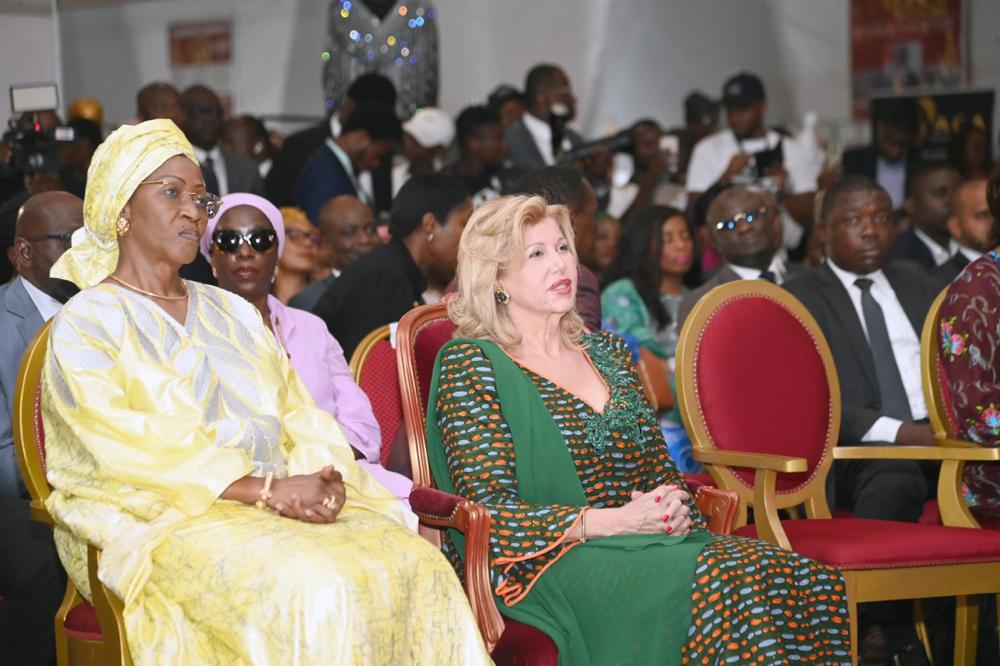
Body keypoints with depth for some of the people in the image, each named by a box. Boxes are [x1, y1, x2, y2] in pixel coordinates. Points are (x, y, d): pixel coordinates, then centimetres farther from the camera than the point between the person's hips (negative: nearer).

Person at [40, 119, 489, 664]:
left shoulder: (234, 313, 24)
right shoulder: (84, 323, 4)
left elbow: (302, 418, 17)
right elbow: (131, 449, -10)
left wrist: (320, 479, -8)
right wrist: (267, 490, -18)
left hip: (283, 499, 6)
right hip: (165, 518, -5)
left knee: (416, 566, -23)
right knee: (312, 590, -35)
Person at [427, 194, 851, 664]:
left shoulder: (607, 352, 19)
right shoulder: (469, 365, 0)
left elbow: (661, 472, 22)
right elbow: (487, 512, -8)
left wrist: (674, 509, -5)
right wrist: (618, 521, -16)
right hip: (549, 566, -6)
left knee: (810, 584, -23)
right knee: (728, 587, -34)